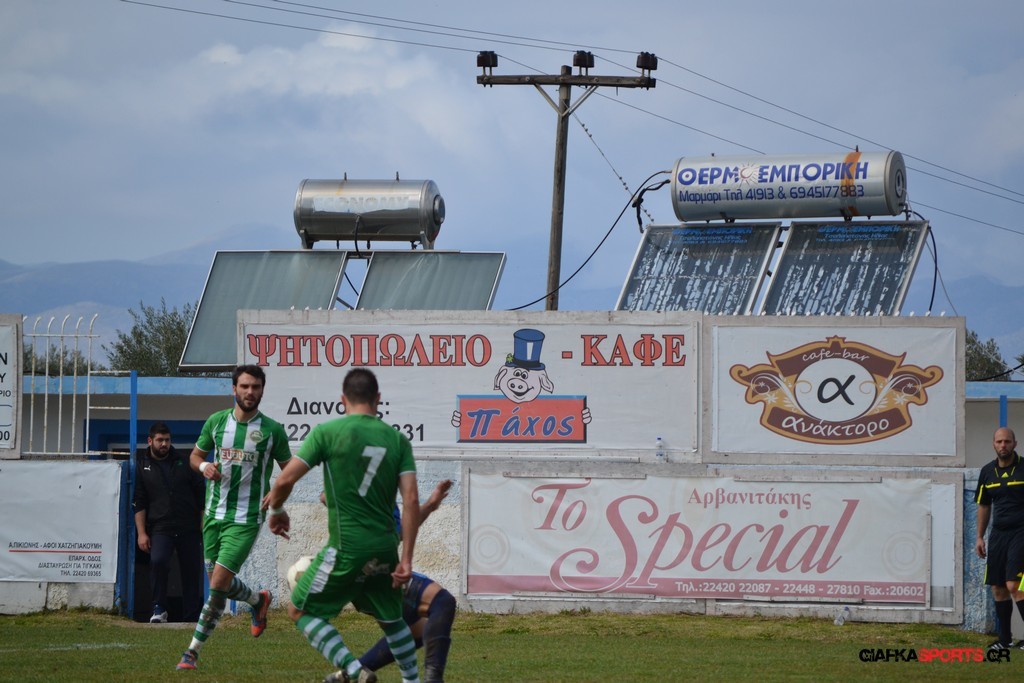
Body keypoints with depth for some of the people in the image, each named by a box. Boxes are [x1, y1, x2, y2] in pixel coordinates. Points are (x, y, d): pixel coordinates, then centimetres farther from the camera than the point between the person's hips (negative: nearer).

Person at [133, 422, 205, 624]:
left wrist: (204, 523, 7)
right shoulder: (142, 466, 6)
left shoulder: (184, 461, 9)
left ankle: (191, 617, 11)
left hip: (189, 527, 2)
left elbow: (200, 493, 12)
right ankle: (159, 609, -12)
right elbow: (139, 503, 4)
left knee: (192, 572, 2)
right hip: (160, 528, -2)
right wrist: (141, 533, -4)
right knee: (158, 561, -26)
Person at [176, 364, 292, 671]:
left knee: (219, 583, -12)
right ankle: (259, 601, 45)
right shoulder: (216, 422, 3)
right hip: (214, 513, 4)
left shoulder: (272, 430, -5)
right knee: (219, 583, 13)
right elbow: (195, 455, 15)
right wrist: (204, 466, -8)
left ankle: (193, 651, -3)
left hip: (246, 519, -4)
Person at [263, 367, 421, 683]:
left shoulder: (327, 432, -5)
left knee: (301, 611, 8)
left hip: (346, 548, -5)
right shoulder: (397, 440, 5)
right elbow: (411, 500, -2)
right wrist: (406, 559, 1)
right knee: (391, 619, 24)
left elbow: (285, 480, -7)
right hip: (385, 548, 5)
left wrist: (276, 510, 15)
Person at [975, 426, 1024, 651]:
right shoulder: (988, 472, 9)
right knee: (998, 588, 6)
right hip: (998, 534, 6)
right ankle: (1005, 639, 15)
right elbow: (983, 506, 18)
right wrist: (980, 537, 14)